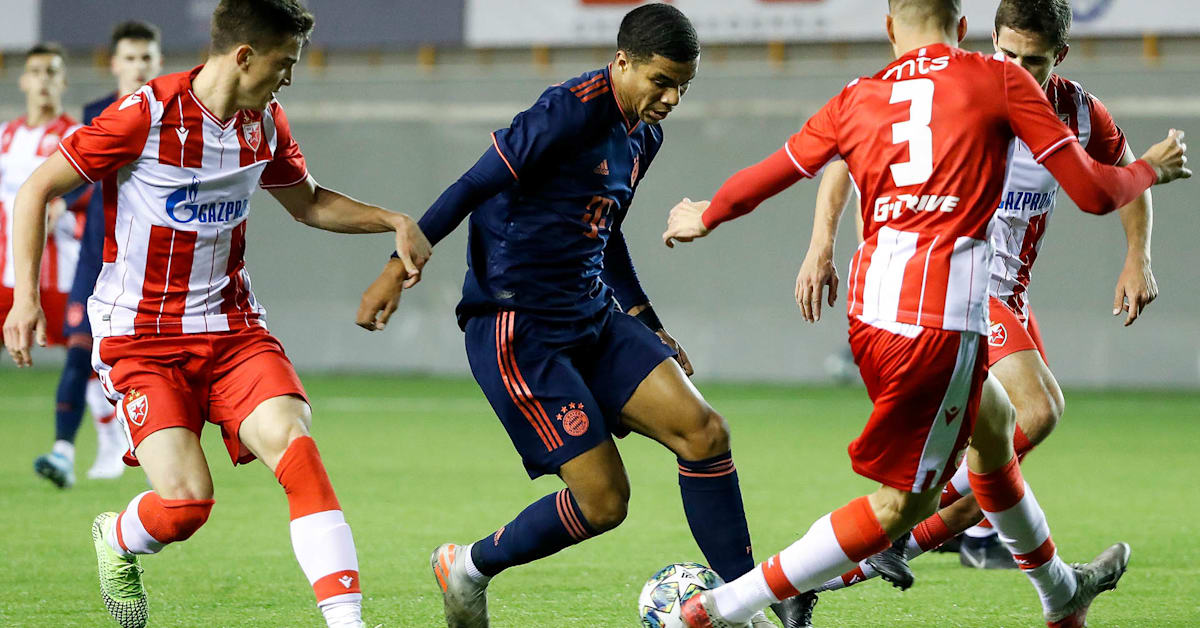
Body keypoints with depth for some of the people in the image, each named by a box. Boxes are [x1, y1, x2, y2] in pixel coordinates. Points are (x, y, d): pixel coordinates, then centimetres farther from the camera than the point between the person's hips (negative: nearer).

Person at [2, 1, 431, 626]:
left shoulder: (264, 123, 4)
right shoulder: (145, 116, -14)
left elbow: (308, 203, 24)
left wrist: (392, 221, 9)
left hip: (232, 328, 5)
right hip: (141, 334, -5)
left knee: (295, 445, -21)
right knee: (186, 500, -18)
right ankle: (115, 541, 19)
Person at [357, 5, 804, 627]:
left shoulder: (643, 134, 11)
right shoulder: (570, 113, -18)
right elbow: (474, 185, -16)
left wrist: (646, 324, 25)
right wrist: (401, 264, -16)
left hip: (592, 318, 8)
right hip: (515, 329, -8)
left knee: (704, 432, -8)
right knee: (604, 500, -10)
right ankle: (466, 569, 13)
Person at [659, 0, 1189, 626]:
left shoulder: (856, 100, 13)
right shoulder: (1000, 80, 3)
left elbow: (760, 180, 22)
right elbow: (1093, 193, 3)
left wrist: (704, 217, 42)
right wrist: (1150, 170, 24)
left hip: (870, 313, 7)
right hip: (944, 319, -7)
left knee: (993, 423, 29)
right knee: (903, 502, 0)